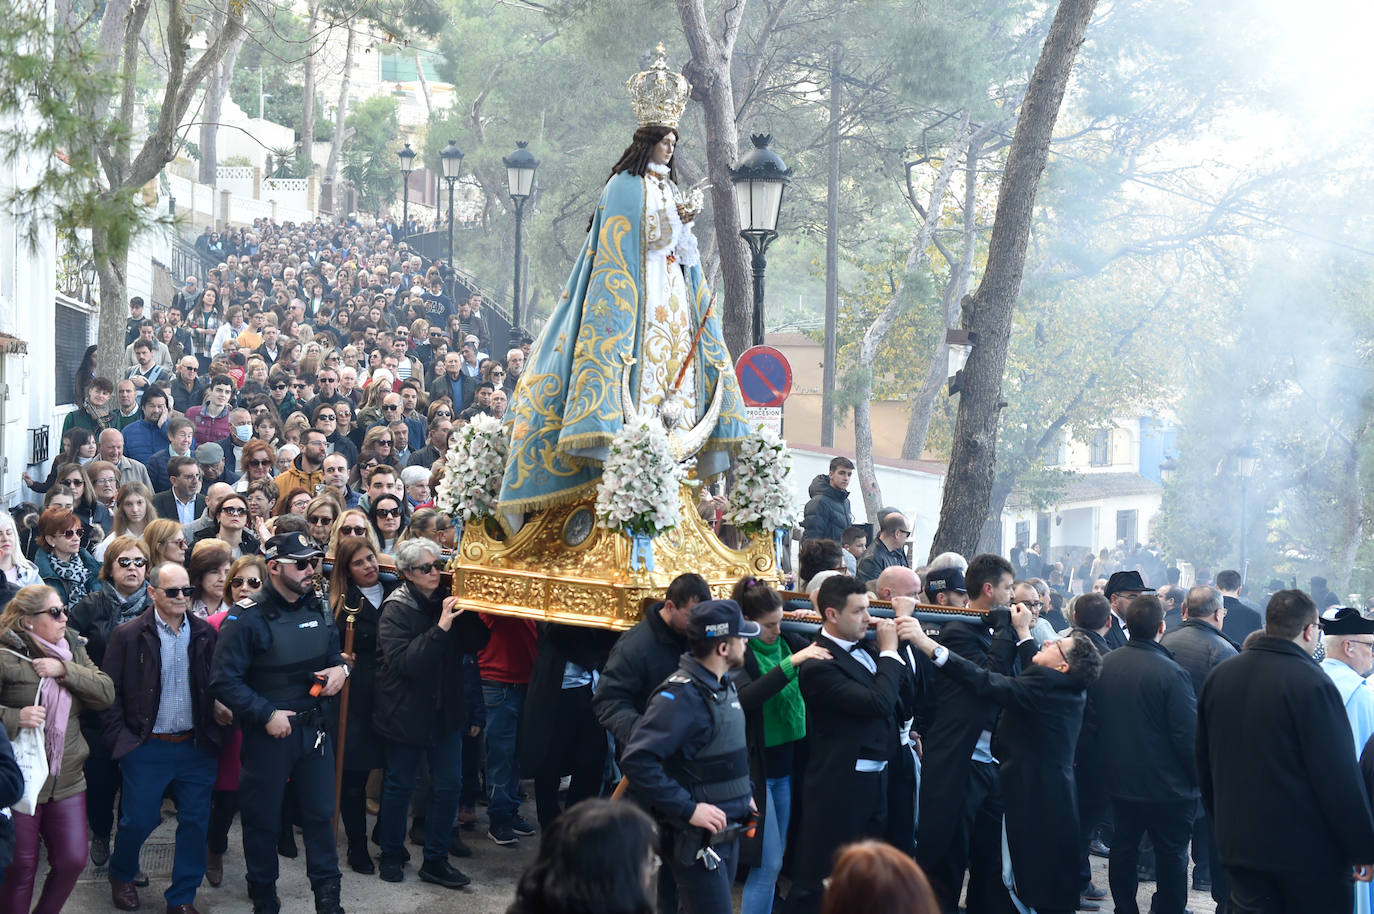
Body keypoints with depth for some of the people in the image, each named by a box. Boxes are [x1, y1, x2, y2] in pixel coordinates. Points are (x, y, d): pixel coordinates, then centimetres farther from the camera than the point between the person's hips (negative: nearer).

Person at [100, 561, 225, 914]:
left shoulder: (205, 634, 3)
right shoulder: (128, 635, -5)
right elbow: (109, 693, -3)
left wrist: (214, 733, 1)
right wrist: (121, 739, -7)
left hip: (197, 748, 3)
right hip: (147, 749, -2)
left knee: (195, 823, 5)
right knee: (139, 820, 6)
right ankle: (121, 875, 36)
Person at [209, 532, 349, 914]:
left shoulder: (318, 608, 4)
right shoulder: (248, 617, -16)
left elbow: (333, 652, 19)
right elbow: (224, 680, -17)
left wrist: (339, 668, -4)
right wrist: (266, 714, -20)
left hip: (315, 727, 5)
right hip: (268, 731, -5)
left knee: (320, 812, 12)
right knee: (263, 818, 9)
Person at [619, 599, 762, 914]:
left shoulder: (725, 686, 9)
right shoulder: (681, 696, -21)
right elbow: (636, 760, -29)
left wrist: (746, 794, 13)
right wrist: (688, 809, -27)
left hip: (727, 834, 9)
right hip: (695, 840, -9)